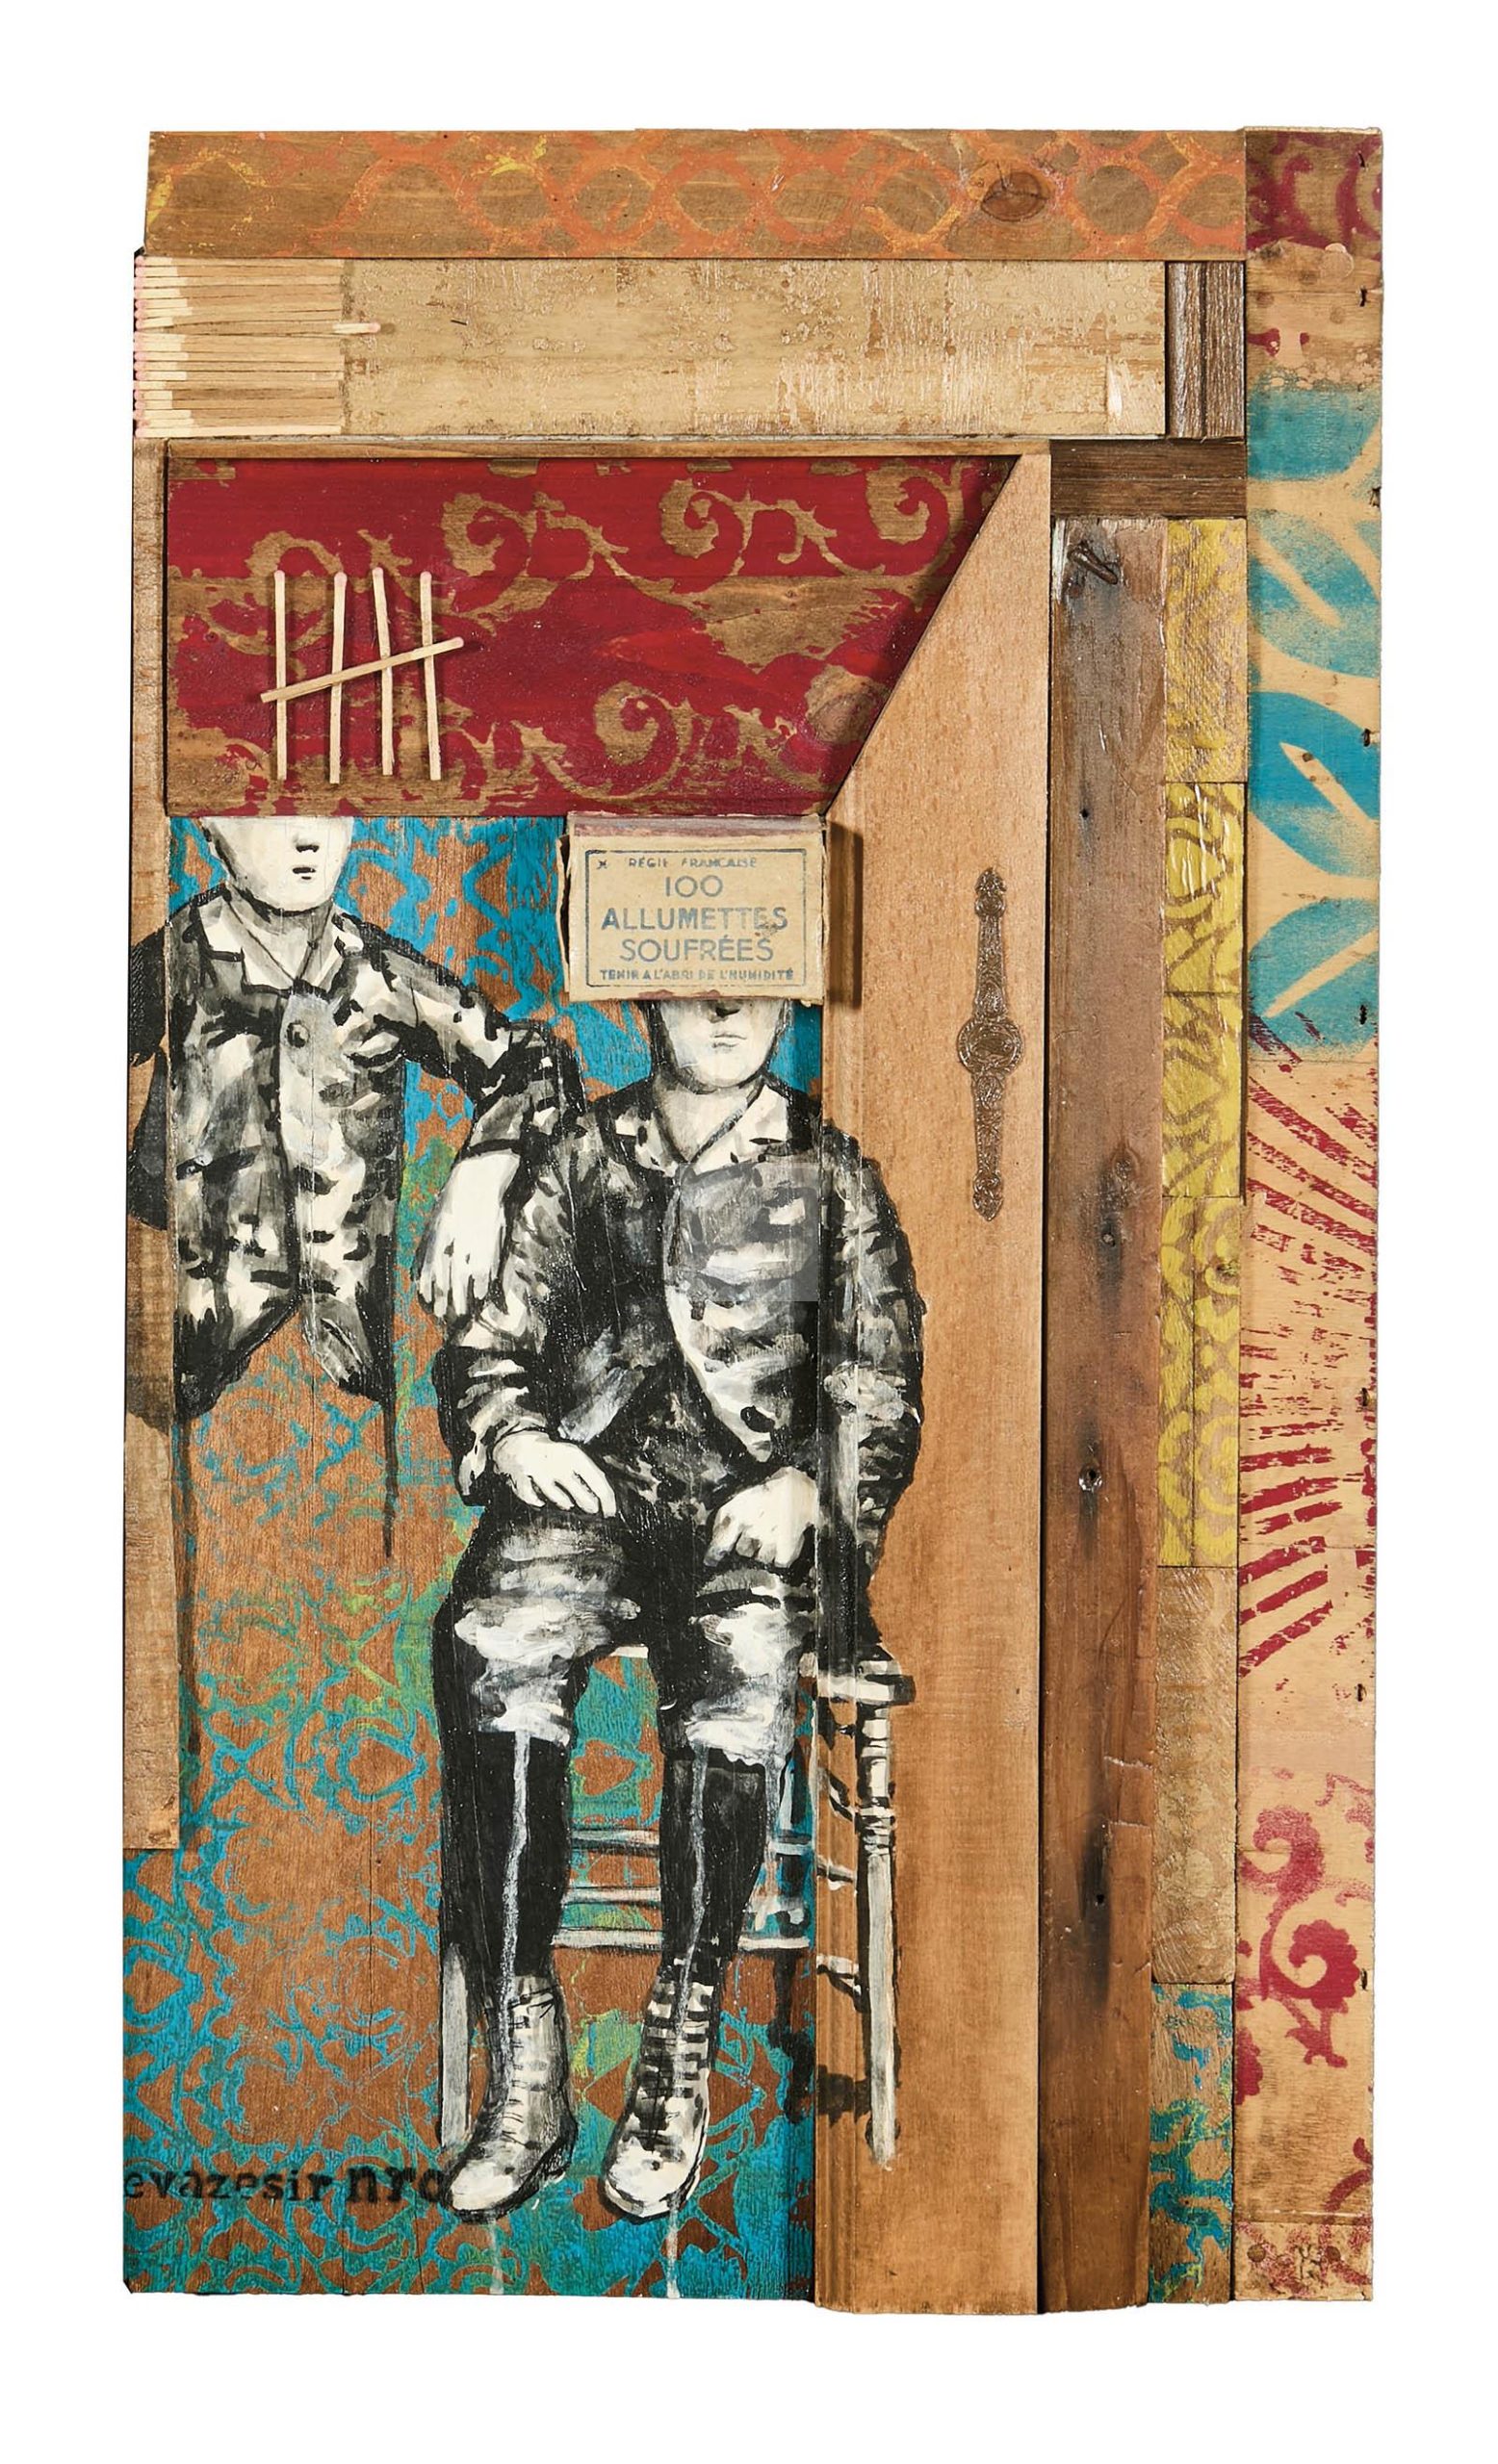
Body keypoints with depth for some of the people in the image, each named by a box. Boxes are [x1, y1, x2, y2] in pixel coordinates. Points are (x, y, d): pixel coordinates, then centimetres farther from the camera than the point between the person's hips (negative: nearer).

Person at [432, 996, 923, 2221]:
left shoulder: (829, 1174, 15)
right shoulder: (581, 1159, 18)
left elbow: (882, 1384, 9)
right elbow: (489, 1345, 19)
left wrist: (805, 1487, -9)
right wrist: (512, 1433, -3)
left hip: (754, 1506, -1)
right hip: (588, 1486, 1)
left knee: (740, 1672, -36)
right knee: (497, 1654, -32)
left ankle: (680, 2062, -25)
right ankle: (524, 2073, -27)